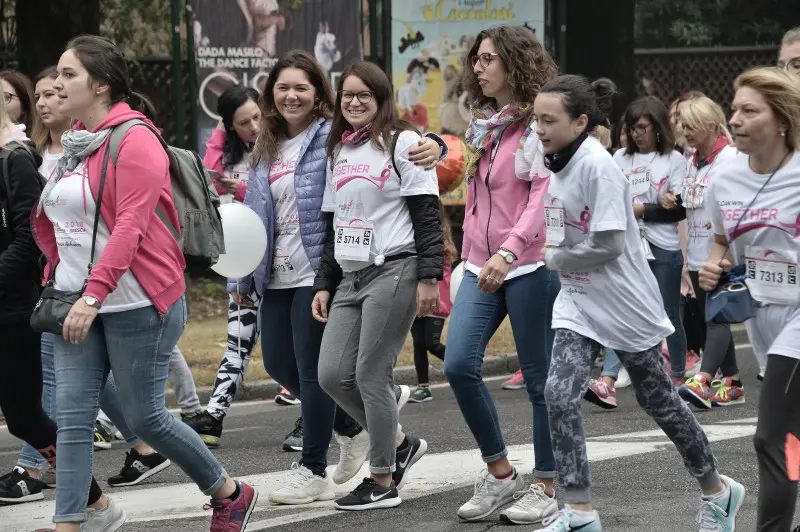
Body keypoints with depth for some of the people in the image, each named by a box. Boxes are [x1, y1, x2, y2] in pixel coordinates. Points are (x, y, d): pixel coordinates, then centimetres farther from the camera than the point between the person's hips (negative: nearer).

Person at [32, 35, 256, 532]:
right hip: (77, 303, 8)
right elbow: (46, 218, 25)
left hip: (136, 303, -8)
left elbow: (130, 227, -23)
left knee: (145, 416, 2)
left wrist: (93, 294, -30)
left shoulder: (134, 141, -13)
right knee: (73, 416, -1)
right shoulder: (75, 143, 12)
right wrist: (59, 269, 10)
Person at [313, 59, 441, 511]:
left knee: (372, 374, -8)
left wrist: (429, 276, -15)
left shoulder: (402, 143, -3)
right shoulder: (339, 151, 18)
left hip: (394, 270, -7)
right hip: (351, 275, 7)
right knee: (333, 375, -1)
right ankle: (400, 443, 18)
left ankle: (383, 482, 4)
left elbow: (427, 215, -8)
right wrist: (326, 283, 18)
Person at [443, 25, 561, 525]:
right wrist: (469, 258, 17)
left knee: (540, 377, 1)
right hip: (482, 265, 7)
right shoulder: (483, 125, 15)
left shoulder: (541, 124, -8)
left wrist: (510, 250, -29)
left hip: (531, 264, -7)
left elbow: (544, 197, -19)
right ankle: (499, 473, 7)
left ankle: (545, 487, 11)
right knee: (459, 364, -6)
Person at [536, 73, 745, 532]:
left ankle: (717, 491, 28)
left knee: (658, 400, 8)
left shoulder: (598, 166, -22)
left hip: (625, 305, -7)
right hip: (579, 304, 7)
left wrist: (556, 258, -13)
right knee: (559, 395, -10)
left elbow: (609, 244, -26)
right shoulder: (561, 163, 3)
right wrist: (556, 256, 3)